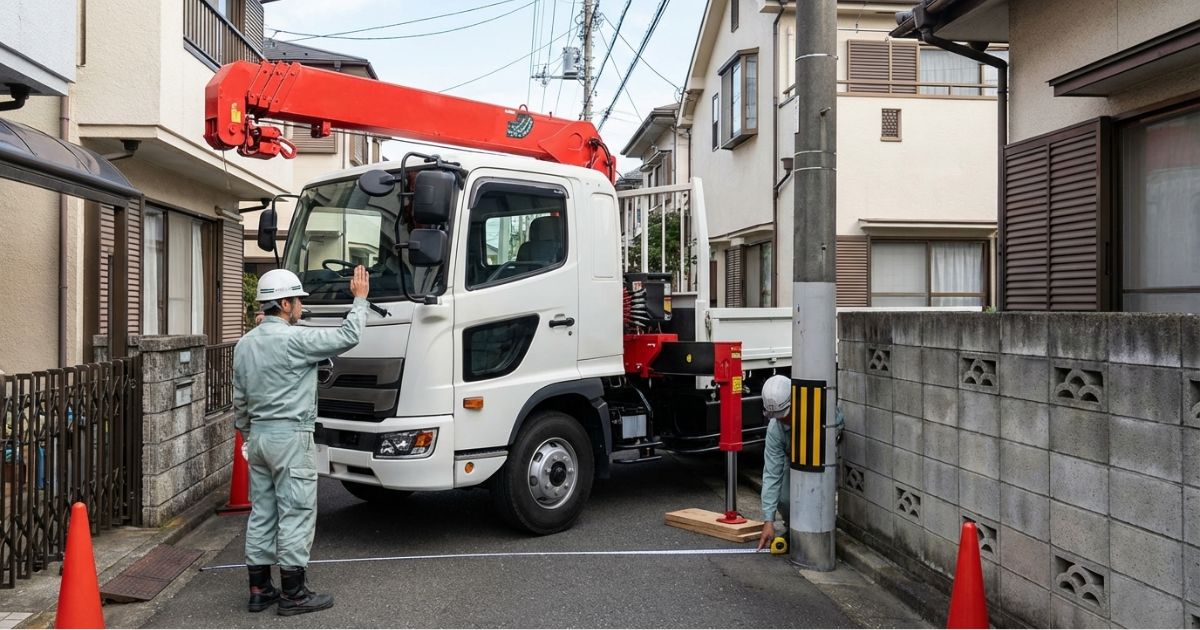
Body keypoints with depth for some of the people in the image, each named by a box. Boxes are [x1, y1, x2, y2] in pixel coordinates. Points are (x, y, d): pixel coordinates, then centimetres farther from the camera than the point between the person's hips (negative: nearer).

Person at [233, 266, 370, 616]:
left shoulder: (245, 344, 10)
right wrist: (360, 298, 1)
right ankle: (293, 593, 4)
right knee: (296, 514, -2)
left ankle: (259, 589, 18)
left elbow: (240, 400, 16)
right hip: (290, 437, -8)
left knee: (261, 512, 12)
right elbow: (347, 337, -11)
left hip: (259, 435, 8)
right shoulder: (294, 339, -15)